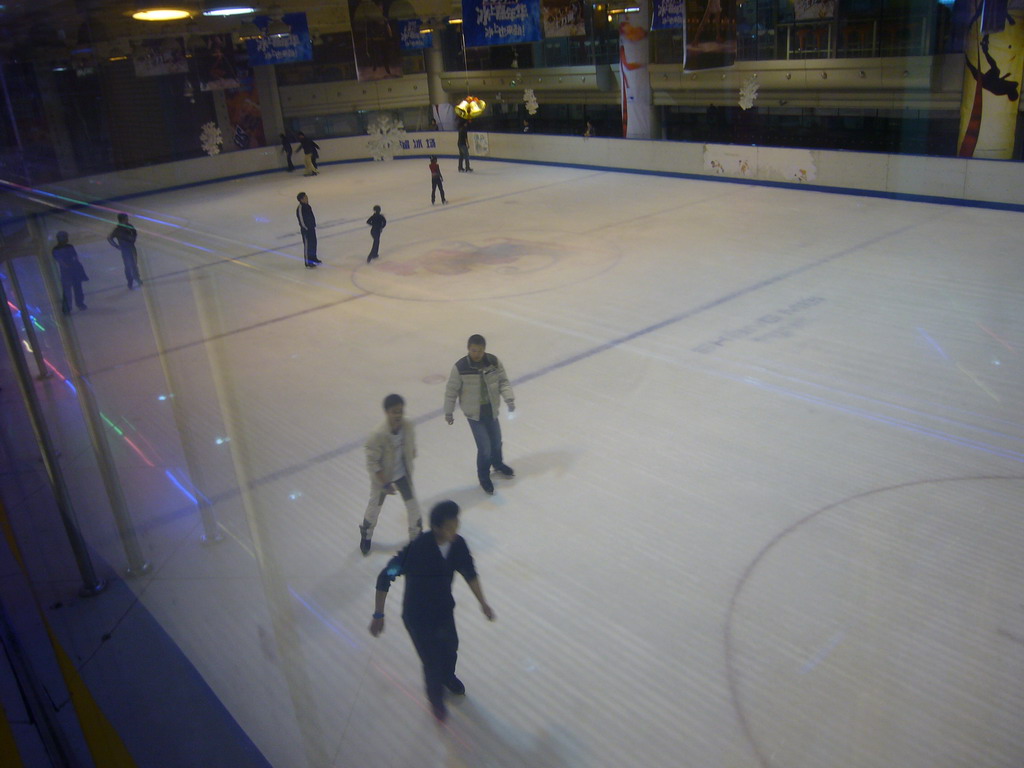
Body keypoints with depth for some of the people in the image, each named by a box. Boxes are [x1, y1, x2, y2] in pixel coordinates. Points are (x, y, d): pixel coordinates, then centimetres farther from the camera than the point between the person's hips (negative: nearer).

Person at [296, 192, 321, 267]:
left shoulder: (307, 206, 5)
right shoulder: (300, 209, -23)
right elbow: (301, 220, -22)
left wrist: (313, 225, 19)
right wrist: (306, 228, -18)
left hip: (312, 228, 9)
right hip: (306, 230, -9)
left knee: (313, 243, 22)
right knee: (307, 246, -1)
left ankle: (313, 258, 40)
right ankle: (308, 263, 7)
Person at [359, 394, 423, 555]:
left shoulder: (408, 426, -21)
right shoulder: (379, 436, -35)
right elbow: (372, 462, -26)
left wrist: (409, 464, 11)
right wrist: (385, 484, -23)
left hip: (403, 473, 4)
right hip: (383, 476, -3)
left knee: (413, 504, 12)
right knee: (375, 506, 18)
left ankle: (416, 533, 38)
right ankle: (366, 535, 45)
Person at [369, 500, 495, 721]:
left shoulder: (458, 544, -18)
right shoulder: (417, 549, -35)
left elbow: (470, 573, 0)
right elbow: (385, 577, -25)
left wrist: (483, 603, 7)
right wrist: (378, 615, -19)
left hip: (445, 609, 5)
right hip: (418, 617, -5)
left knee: (450, 648, 24)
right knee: (432, 660, 10)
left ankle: (448, 676, 60)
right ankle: (435, 698, 43)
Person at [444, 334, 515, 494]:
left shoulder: (494, 362, -12)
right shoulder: (460, 367, -20)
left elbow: (503, 381, -2)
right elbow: (451, 390, -10)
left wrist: (509, 398, -17)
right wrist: (448, 412, -2)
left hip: (491, 410, 4)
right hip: (474, 414, -4)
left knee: (496, 441, 21)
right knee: (484, 448, -2)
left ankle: (498, 464, 53)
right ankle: (484, 477, 25)